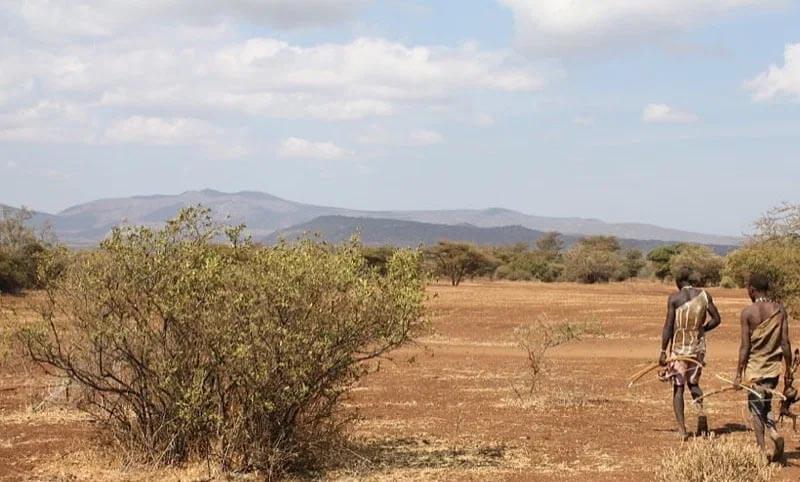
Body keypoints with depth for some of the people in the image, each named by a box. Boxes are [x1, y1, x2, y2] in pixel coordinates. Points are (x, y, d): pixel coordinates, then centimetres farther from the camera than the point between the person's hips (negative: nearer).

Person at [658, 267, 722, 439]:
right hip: (698, 346, 3)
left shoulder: (674, 298, -8)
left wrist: (663, 351, -6)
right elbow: (716, 319, 5)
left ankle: (682, 429, -3)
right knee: (693, 383, 22)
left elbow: (668, 326, -10)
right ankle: (702, 410, -4)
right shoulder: (704, 295, 2)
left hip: (678, 346, -3)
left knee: (678, 387, 3)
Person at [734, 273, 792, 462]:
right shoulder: (780, 310, 0)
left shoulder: (748, 312, -10)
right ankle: (775, 434, -6)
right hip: (774, 367, 4)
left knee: (756, 408, 6)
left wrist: (738, 374, -5)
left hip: (755, 367, -4)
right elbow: (785, 342, -1)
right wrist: (788, 371, 7)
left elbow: (745, 346, -10)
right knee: (765, 406, 19)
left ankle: (761, 450, 2)